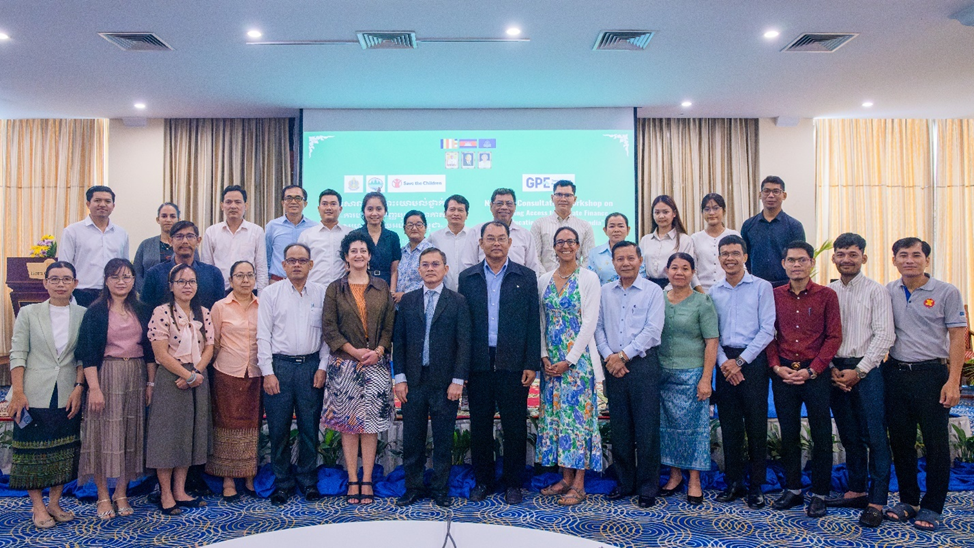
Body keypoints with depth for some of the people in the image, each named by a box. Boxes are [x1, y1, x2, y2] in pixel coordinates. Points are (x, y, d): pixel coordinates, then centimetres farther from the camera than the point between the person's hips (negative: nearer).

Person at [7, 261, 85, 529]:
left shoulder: (83, 315, 2)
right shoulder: (28, 313, 1)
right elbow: (18, 354, -2)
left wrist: (79, 388, -7)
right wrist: (18, 393, -9)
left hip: (69, 395, 1)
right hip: (35, 394, -1)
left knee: (65, 450, 8)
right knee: (33, 448, 4)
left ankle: (55, 502, 22)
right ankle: (38, 506, 16)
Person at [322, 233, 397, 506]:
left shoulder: (382, 288, 9)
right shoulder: (335, 289, 5)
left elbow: (390, 326, 7)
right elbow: (330, 329, -1)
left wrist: (378, 351, -9)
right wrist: (356, 352, -11)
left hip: (376, 364, 1)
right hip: (344, 365, -1)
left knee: (371, 422, 2)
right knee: (347, 423, 2)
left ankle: (367, 480, 10)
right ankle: (353, 481, 11)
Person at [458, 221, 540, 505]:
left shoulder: (526, 277, 5)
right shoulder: (467, 278, 8)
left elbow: (533, 322, 2)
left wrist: (531, 364, -4)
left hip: (513, 363, -1)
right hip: (478, 363, 1)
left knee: (515, 426, 5)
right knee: (480, 425, 9)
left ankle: (513, 483, 20)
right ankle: (483, 481, 24)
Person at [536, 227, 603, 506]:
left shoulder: (589, 278, -4)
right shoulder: (544, 280, 9)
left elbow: (589, 322, -9)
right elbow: (541, 321, 9)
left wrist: (569, 360, -13)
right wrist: (544, 356, -2)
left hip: (578, 359, -5)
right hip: (550, 360, 5)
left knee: (577, 414, -3)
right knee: (554, 414, 7)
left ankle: (579, 484, 5)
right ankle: (565, 478, 18)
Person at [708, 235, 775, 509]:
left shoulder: (761, 287, 0)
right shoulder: (714, 291, 9)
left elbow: (767, 330, -5)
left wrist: (741, 360, -10)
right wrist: (723, 361, -7)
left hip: (752, 360, -3)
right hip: (724, 361, 3)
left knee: (756, 424, 1)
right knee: (729, 424, 7)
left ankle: (756, 485, 12)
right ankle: (733, 483, 18)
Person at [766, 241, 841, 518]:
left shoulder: (826, 295, 0)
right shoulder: (774, 295, 6)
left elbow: (834, 337, -3)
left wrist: (812, 370, -11)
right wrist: (776, 366, -6)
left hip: (816, 373, -2)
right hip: (783, 374, 2)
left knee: (821, 435, 3)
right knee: (788, 434, 10)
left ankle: (819, 494, 16)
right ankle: (792, 490, 22)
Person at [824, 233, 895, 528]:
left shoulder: (876, 292, -1)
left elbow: (884, 336, -7)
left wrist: (858, 371, -11)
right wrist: (831, 368, -3)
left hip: (867, 370, -4)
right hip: (836, 369, 4)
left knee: (875, 436, -4)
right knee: (848, 435, 11)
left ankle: (876, 502, 2)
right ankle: (857, 490, 23)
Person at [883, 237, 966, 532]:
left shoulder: (946, 292, -3)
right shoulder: (888, 292, 6)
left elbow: (957, 337, -5)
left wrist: (953, 381, -11)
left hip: (931, 374, -3)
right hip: (895, 372, 4)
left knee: (936, 442, 3)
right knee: (900, 439, 10)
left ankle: (932, 507, 15)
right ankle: (908, 500, 24)